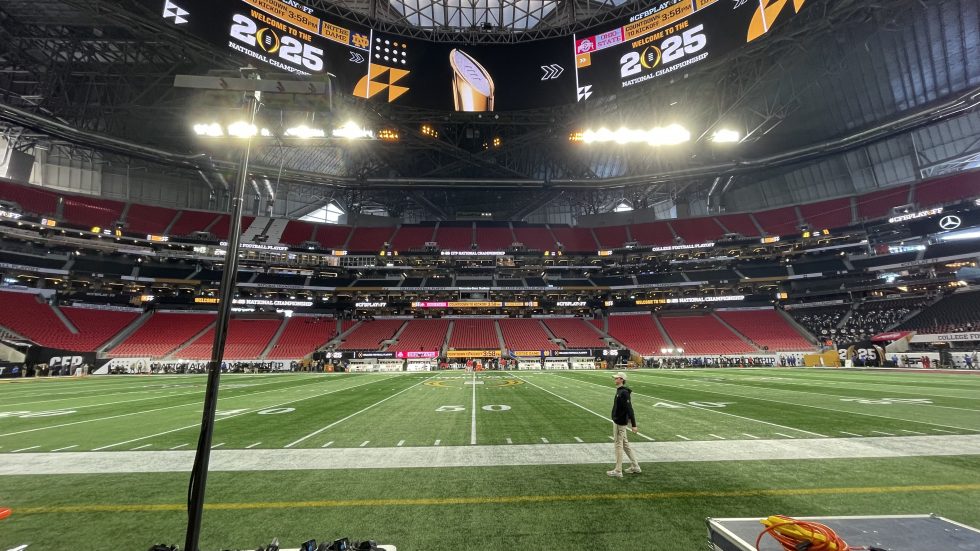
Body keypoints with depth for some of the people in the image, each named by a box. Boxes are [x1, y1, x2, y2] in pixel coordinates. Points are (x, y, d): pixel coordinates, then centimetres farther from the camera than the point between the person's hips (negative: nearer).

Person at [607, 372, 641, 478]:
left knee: (619, 445, -1)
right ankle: (635, 467, 29)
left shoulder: (624, 393, -21)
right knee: (625, 444, 18)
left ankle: (618, 471, 9)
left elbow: (629, 409, -24)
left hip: (620, 422, -10)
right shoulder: (619, 391, 9)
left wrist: (633, 424, -25)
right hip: (617, 421, 10)